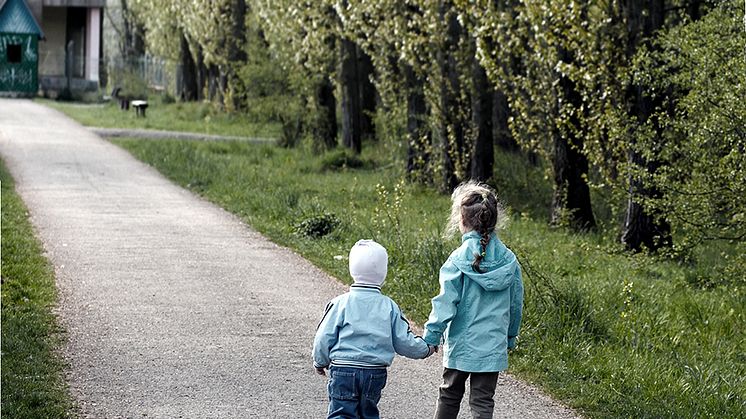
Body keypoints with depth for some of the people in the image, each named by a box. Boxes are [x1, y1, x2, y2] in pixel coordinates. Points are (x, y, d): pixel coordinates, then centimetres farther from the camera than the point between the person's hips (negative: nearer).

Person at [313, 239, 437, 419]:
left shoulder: (341, 303, -7)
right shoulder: (389, 306, 0)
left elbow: (324, 338, -4)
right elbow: (403, 341, 4)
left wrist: (320, 362, 15)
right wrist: (425, 349, 23)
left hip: (343, 370, -3)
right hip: (376, 373, 3)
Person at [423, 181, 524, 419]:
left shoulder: (459, 260, -14)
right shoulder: (508, 260, -2)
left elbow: (446, 303, -14)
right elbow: (516, 304, 7)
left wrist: (431, 336, -4)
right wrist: (511, 337, 20)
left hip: (461, 344, -2)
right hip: (494, 345, 2)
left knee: (449, 395, 17)